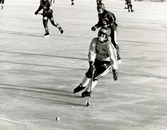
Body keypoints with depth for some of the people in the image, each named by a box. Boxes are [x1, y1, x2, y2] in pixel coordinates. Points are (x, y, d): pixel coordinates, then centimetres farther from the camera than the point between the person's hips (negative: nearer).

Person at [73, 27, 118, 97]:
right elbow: (92, 53, -18)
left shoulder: (108, 45, -32)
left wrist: (115, 71, -36)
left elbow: (112, 58, -33)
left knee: (95, 75, -15)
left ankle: (88, 91, 2)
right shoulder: (95, 41, -18)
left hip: (106, 62, -5)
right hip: (97, 59, 5)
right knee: (89, 73, 9)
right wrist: (91, 63, -30)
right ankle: (82, 86, 36)